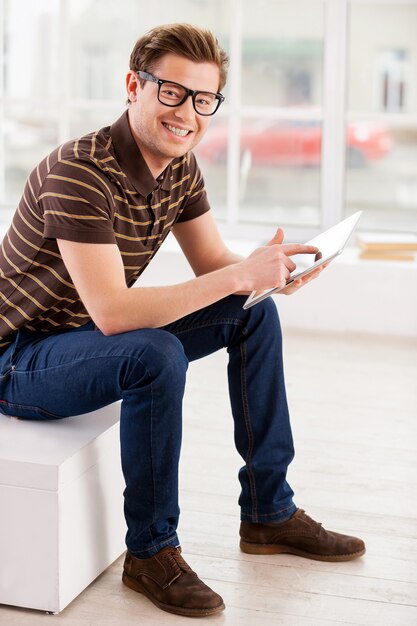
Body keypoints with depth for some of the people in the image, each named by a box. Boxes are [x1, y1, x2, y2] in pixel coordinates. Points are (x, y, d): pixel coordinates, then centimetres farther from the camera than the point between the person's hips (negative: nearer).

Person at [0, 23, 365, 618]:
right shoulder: (79, 172, -29)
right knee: (156, 356, -36)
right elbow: (111, 312, -36)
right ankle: (151, 551, -15)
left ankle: (269, 512, 10)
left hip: (98, 340, 9)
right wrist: (239, 275, -36)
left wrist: (269, 270, -19)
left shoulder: (180, 166, -2)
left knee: (254, 314, 3)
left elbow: (214, 264, 4)